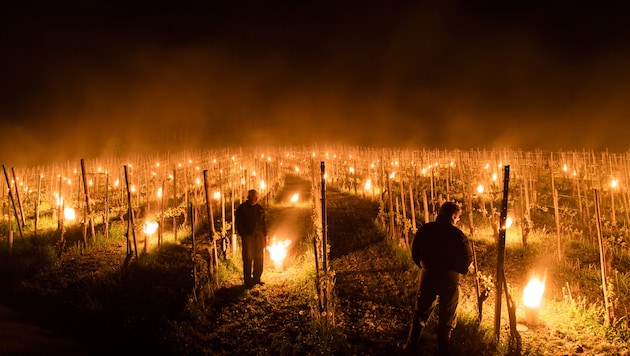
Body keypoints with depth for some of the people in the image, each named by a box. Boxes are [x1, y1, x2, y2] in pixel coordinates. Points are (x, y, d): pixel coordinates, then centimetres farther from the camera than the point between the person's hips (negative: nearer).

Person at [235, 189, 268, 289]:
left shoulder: (260, 208, 13)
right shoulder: (242, 208, -2)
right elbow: (239, 223, -5)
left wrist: (265, 235, 12)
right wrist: (242, 236, -12)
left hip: (259, 236, 5)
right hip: (248, 237, -5)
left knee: (259, 259, 7)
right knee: (248, 259, -4)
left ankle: (256, 279, 19)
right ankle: (247, 281, 2)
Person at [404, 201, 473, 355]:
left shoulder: (425, 229, -6)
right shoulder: (457, 234, -16)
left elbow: (415, 252, 2)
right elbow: (468, 258, -13)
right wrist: (460, 271, 6)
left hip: (428, 277, 3)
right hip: (449, 280, -3)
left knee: (420, 313, 19)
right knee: (446, 318, 14)